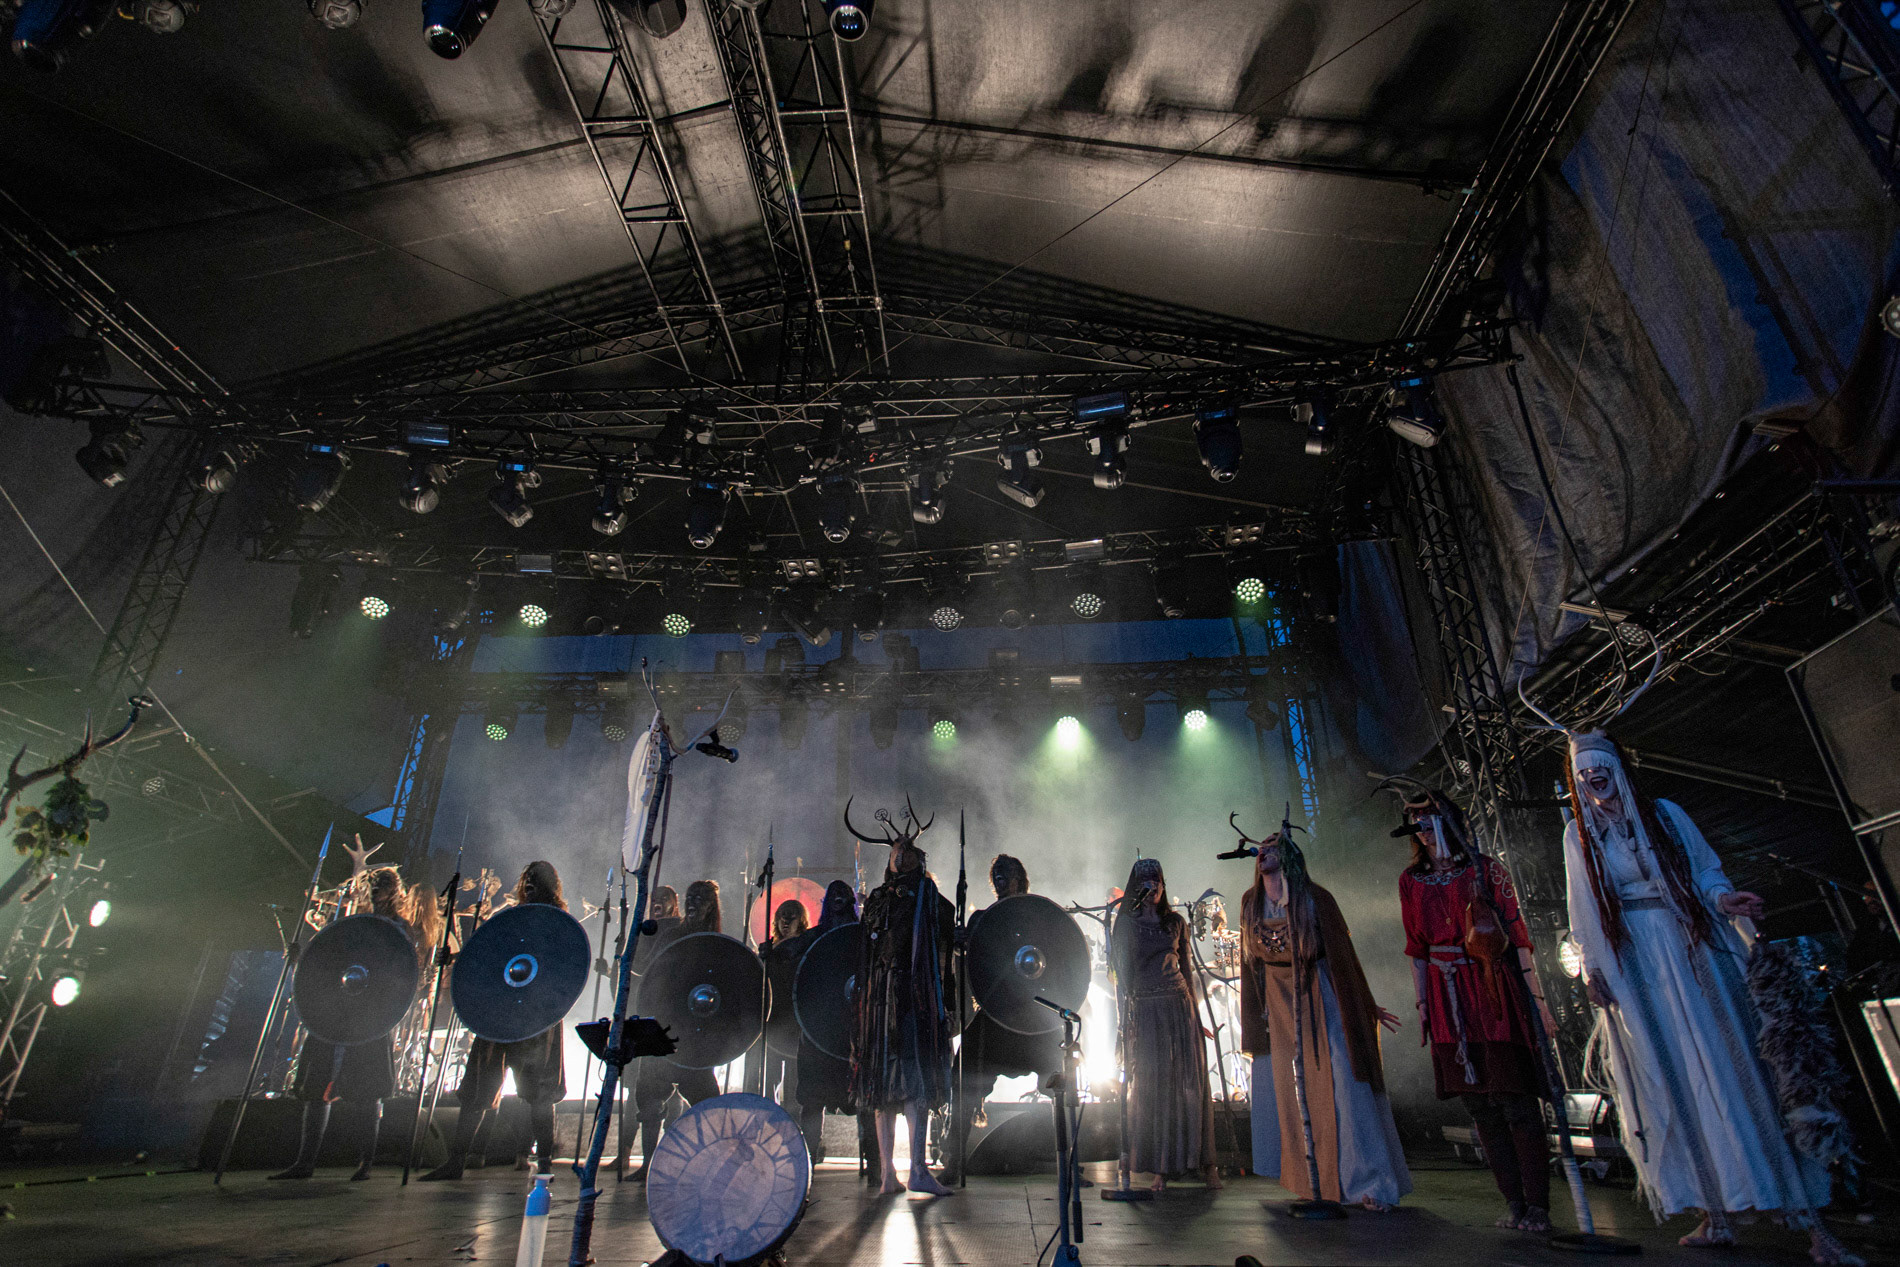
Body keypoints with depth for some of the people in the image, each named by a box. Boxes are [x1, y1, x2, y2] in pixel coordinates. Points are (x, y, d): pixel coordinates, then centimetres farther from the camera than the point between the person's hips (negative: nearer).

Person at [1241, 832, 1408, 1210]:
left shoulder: (1314, 899, -11)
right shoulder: (1251, 903, 1)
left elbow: (1343, 954, -4)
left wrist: (1366, 1007, 2)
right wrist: (1253, 1008, 13)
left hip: (1319, 998, -4)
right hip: (1279, 1003, 4)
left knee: (1339, 1086, -6)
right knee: (1290, 1091, 7)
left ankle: (1368, 1182, 2)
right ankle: (1310, 1180, 19)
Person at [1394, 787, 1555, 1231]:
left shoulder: (1486, 869, -1)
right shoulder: (1410, 881, 8)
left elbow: (1517, 934, -3)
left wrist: (1537, 998, -7)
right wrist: (1421, 1004, 8)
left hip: (1493, 990, -3)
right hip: (1445, 998, 3)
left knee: (1514, 1101, -2)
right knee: (1479, 1105, 7)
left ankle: (1537, 1205, 10)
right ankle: (1514, 1202, 18)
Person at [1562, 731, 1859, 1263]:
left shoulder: (1665, 814, 6)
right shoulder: (1578, 836, 7)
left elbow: (1706, 870, 4)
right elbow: (1583, 913, 8)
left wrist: (1723, 899, -16)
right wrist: (1591, 968, 2)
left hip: (1690, 952, -1)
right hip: (1634, 970, 1)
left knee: (1732, 1067, -3)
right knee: (1671, 1084, 2)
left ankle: (1807, 1217, 5)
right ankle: (1716, 1216, 9)